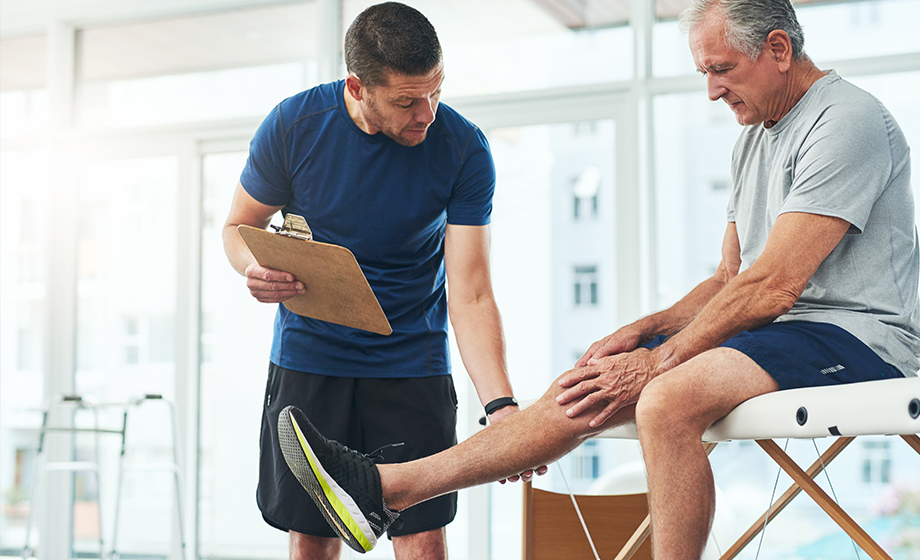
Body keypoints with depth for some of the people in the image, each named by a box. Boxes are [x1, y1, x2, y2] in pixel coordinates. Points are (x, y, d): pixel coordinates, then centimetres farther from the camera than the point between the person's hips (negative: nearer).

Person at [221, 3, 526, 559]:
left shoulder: (464, 149, -14)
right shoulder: (293, 126, -11)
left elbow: (471, 295, -17)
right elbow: (239, 225, 4)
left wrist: (501, 403, -31)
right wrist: (255, 266, -21)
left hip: (413, 362, -1)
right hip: (309, 357, 1)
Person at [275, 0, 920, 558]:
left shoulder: (848, 120, -12)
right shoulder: (755, 139, 18)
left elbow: (773, 286, -19)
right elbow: (729, 278, 18)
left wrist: (660, 359, -16)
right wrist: (644, 331, 2)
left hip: (860, 335, -8)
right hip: (773, 331, 8)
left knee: (668, 398, -34)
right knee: (590, 388, -7)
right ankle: (388, 485, -7)